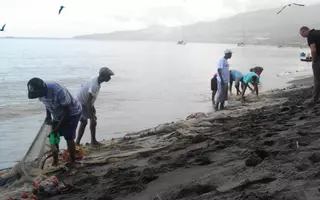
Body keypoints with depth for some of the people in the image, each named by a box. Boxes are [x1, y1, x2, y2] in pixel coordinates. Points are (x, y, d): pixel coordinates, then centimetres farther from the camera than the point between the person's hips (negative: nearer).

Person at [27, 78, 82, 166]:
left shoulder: (58, 91, -39)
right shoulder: (41, 92, -17)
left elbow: (66, 112, -29)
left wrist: (57, 127, -26)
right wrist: (48, 116, -9)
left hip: (72, 113, -7)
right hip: (58, 115, 7)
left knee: (69, 137, -11)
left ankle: (72, 162, 5)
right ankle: (55, 161, 19)